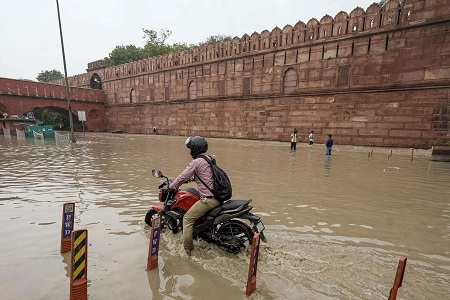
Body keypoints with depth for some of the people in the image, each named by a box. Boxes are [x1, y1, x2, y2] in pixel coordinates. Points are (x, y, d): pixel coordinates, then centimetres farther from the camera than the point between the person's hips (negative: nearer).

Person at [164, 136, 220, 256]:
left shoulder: (196, 162, -11)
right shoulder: (208, 159, 15)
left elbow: (182, 177, -8)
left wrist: (169, 187, 6)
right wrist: (189, 179, 30)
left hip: (208, 199, -9)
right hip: (219, 197, 10)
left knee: (188, 218, 1)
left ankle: (187, 250, 6)